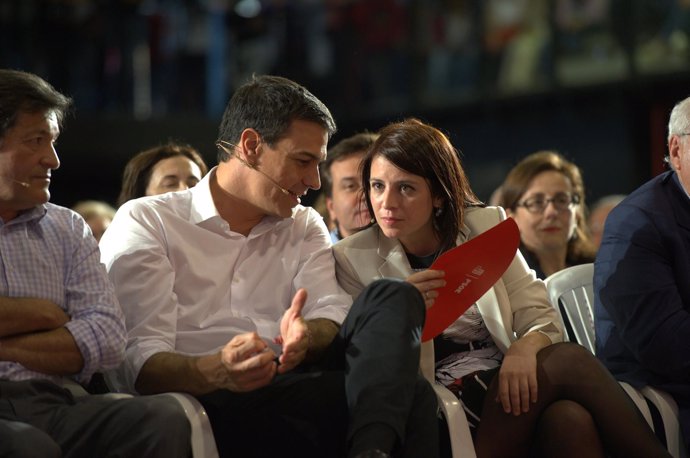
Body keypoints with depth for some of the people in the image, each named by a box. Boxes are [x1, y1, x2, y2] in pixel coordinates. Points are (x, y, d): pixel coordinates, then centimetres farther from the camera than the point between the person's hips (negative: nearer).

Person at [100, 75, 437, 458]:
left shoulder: (305, 226, 22)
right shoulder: (144, 223, 4)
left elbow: (332, 316, 5)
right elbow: (140, 362, -9)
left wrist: (306, 336, -21)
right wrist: (215, 371, -31)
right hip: (209, 406, -6)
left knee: (393, 298, -20)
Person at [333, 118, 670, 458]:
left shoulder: (484, 226, 11)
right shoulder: (351, 259, 3)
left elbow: (541, 318, 6)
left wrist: (525, 347, -18)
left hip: (504, 387, 3)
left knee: (570, 418, -33)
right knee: (569, 360, -24)